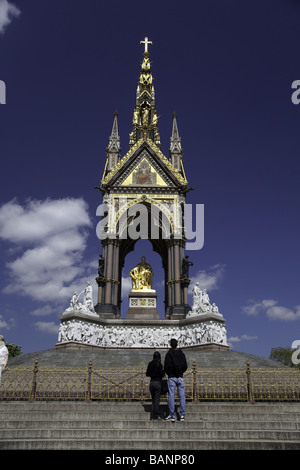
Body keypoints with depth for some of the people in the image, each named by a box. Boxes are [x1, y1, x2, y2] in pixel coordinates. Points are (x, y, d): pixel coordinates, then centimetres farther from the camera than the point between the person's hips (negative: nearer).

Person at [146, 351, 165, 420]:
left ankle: (152, 416, 10)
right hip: (158, 383, -5)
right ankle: (156, 416, 1)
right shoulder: (159, 364, -10)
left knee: (153, 400, 14)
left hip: (151, 383, 5)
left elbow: (147, 374, 9)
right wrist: (163, 371, 7)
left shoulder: (150, 364, 4)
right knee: (157, 400, 1)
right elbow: (162, 375, -12)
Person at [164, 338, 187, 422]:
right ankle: (182, 415, 3)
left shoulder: (168, 354, -6)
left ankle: (172, 416, 0)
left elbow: (166, 367, -7)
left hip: (171, 378, -2)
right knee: (182, 396, 5)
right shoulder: (182, 354, 5)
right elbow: (185, 366, 6)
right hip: (180, 377, 2)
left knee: (171, 397, 1)